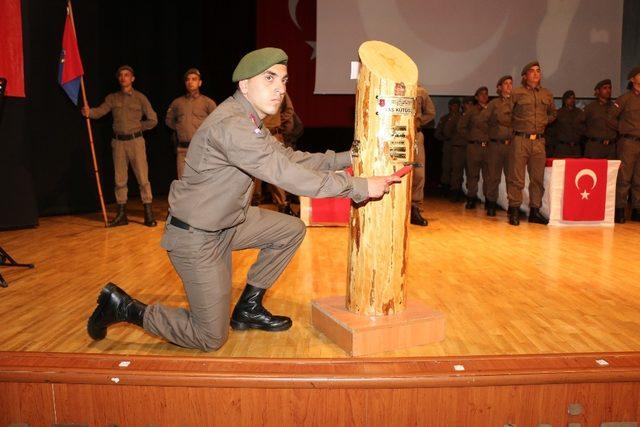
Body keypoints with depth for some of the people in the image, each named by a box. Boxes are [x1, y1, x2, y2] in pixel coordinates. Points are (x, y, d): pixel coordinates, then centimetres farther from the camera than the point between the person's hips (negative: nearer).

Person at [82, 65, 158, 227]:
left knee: (143, 177, -5)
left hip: (136, 141, -3)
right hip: (118, 142, 3)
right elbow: (100, 111, -6)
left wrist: (137, 127, 2)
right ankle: (122, 214, 14)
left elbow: (153, 120, 3)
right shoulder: (112, 98, 9)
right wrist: (89, 112, -26)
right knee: (120, 179, 6)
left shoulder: (140, 98, 3)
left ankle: (148, 213, 1)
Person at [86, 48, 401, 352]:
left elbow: (292, 159, 11)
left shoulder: (251, 122, 5)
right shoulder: (230, 125, -28)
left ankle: (248, 308, 20)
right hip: (195, 237, -10)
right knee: (211, 338, 1)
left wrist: (346, 158, 3)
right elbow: (288, 176, -31)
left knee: (292, 229, 10)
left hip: (226, 222, 10)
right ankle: (123, 307, 15)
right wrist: (360, 187, -26)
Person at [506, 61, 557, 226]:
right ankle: (514, 211, 3)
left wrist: (544, 122, 16)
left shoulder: (547, 94, 15)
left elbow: (553, 113, 30)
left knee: (538, 178, 6)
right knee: (516, 178, -5)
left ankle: (535, 211, 14)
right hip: (520, 139, -4)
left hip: (539, 141, 4)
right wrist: (515, 127, 3)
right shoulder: (516, 93, 1)